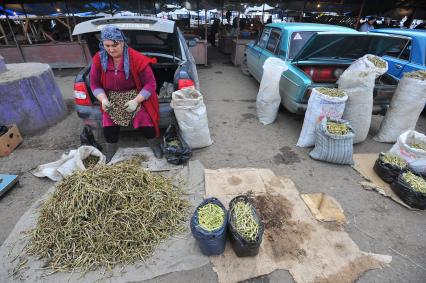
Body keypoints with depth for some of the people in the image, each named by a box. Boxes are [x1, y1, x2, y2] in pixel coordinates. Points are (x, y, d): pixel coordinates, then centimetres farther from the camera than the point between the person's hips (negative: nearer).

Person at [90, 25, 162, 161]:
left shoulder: (137, 59, -19)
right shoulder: (98, 59, -8)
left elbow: (150, 83, -16)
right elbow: (94, 83, 2)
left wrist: (136, 101, -27)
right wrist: (103, 99, -18)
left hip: (136, 98, -2)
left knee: (146, 124, -18)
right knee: (109, 128, -11)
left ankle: (155, 145, 16)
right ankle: (111, 150, 23)